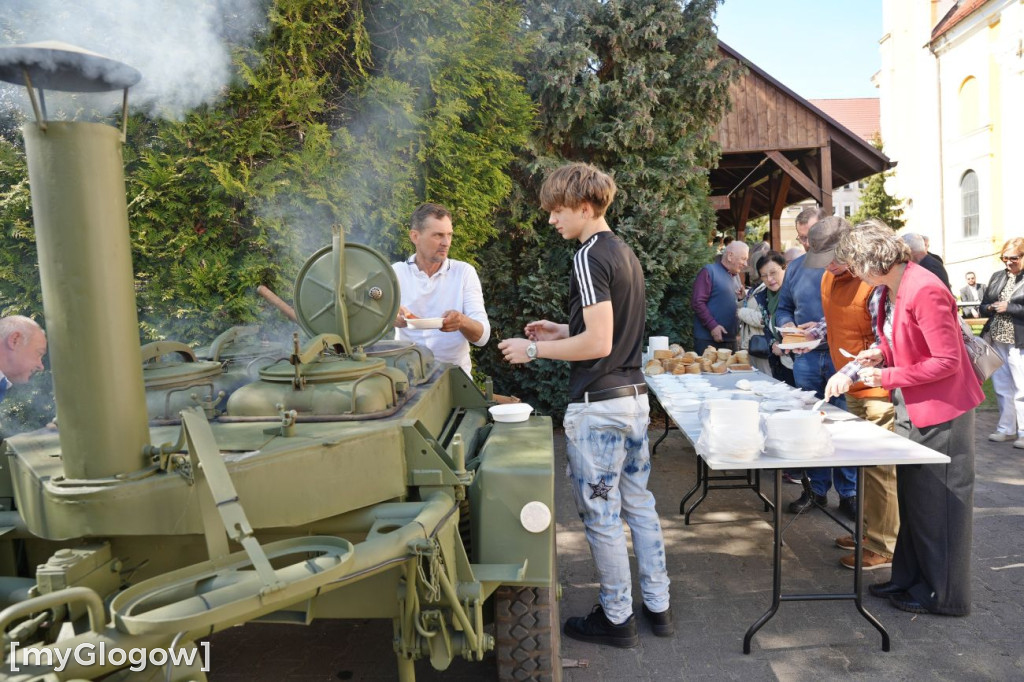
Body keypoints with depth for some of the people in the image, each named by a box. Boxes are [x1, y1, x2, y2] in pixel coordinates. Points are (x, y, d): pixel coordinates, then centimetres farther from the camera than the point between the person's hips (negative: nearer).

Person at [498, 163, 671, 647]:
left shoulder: (590, 258, -17)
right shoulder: (625, 252, 13)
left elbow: (598, 343, -22)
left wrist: (534, 350, -12)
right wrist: (562, 331, 18)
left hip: (598, 405, -10)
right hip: (635, 395, 10)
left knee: (601, 515, 4)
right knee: (638, 504, 17)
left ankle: (617, 618, 19)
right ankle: (657, 606, 29)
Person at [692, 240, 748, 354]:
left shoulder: (736, 276, 19)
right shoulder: (709, 271, -5)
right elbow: (698, 302, -13)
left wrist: (741, 298, 6)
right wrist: (712, 326, -19)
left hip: (730, 340, 8)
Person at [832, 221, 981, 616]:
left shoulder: (925, 291, -23)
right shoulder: (889, 290, 6)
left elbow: (947, 361, -23)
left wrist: (887, 377, -19)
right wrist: (883, 354, 2)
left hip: (940, 411, -9)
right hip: (910, 409, 9)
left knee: (937, 502, 2)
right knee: (911, 495, 17)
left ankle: (943, 594, 18)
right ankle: (911, 578, 31)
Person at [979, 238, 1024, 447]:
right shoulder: (996, 277, 11)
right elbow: (982, 306, 14)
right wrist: (990, 308, -6)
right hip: (996, 340, 6)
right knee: (1001, 387, 12)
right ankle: (1006, 429, 22)